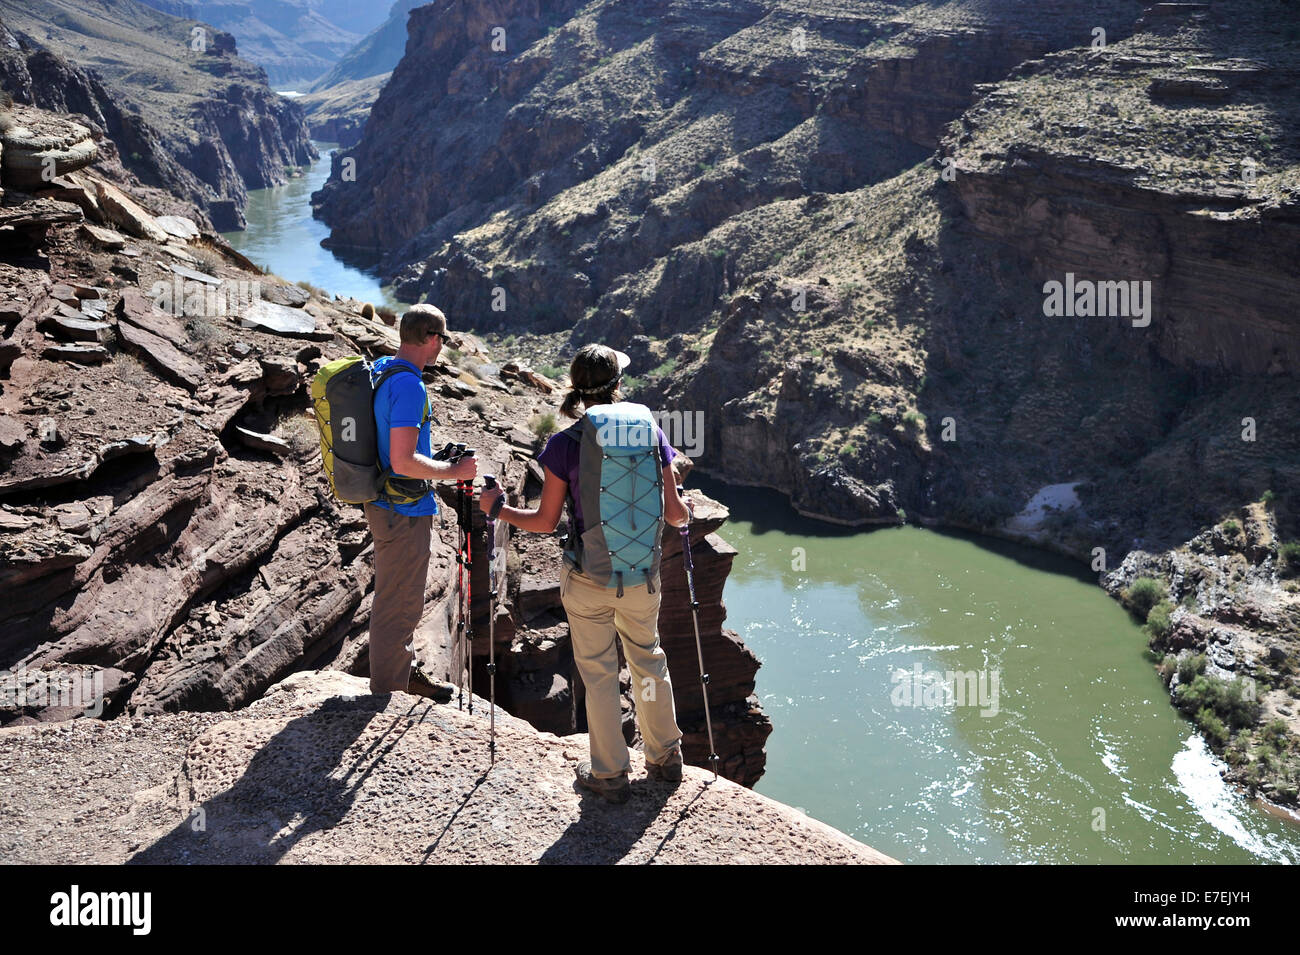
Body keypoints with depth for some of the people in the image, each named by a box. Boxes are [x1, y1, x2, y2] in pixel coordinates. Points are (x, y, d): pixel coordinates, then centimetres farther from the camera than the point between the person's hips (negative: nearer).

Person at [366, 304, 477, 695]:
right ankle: (388, 702, 11)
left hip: (382, 504, 10)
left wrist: (437, 461, 21)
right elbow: (403, 462, -27)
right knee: (398, 608, 1)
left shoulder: (379, 369, 8)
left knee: (397, 602, 23)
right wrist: (453, 470, -14)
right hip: (405, 513, -10)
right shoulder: (409, 386, -23)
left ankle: (405, 678, 39)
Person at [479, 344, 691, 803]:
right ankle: (665, 756, 36)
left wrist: (498, 509, 9)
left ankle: (610, 774, 25)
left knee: (598, 672, 13)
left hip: (588, 579, -2)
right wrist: (685, 509, 19)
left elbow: (545, 521, -7)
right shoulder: (649, 432, -8)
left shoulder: (565, 444, -14)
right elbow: (673, 513, -5)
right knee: (648, 660, 23)